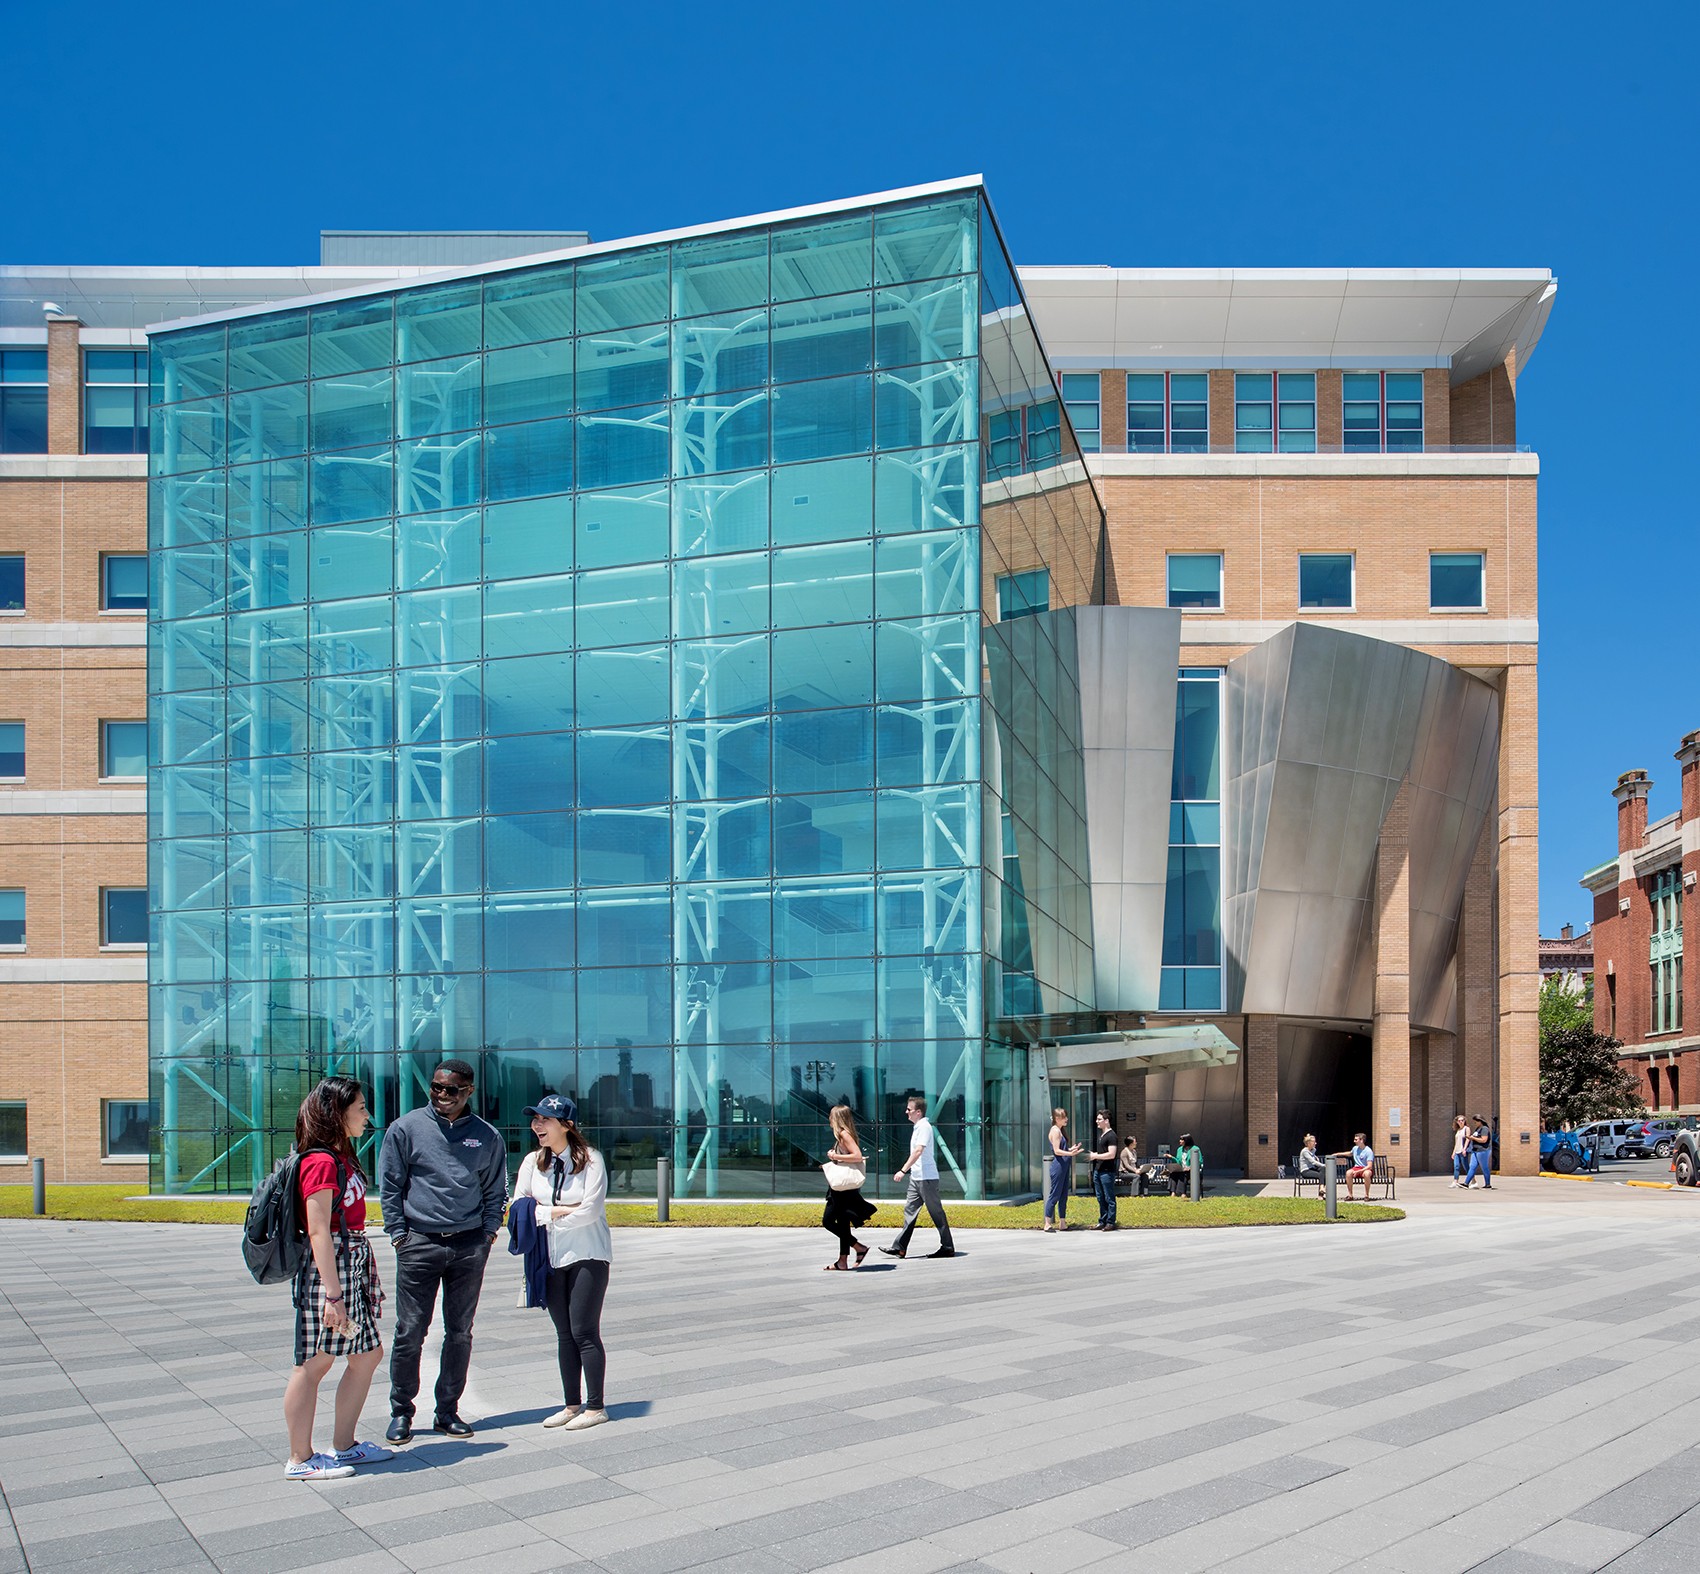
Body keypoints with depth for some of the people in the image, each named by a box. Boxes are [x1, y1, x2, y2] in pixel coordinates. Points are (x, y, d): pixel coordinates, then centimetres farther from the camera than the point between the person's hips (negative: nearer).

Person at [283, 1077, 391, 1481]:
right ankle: (300, 1460, 10)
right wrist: (332, 1294, -22)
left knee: (368, 1354, 13)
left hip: (355, 1266, 10)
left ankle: (344, 1446, 24)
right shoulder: (321, 1162, -15)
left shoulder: (341, 1158, 14)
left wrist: (369, 1280, 21)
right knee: (314, 1364, 0)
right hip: (328, 1268, -10)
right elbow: (318, 1231, -20)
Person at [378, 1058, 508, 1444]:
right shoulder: (406, 1129, 0)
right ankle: (401, 1412, 13)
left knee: (460, 1332, 8)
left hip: (470, 1246, 2)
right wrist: (398, 1233, -3)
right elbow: (389, 1186, 3)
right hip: (419, 1244, -2)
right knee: (410, 1333, 0)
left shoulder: (487, 1136, 6)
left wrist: (488, 1231, 4)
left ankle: (448, 1411, 19)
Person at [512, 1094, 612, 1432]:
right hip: (551, 1259, 5)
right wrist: (560, 1211, -12)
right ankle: (572, 1404, 19)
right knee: (564, 1334, 10)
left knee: (583, 1332, -4)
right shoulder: (532, 1162, 2)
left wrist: (545, 1215, -9)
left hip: (588, 1256, -5)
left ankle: (595, 1407, 4)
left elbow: (590, 1211, -18)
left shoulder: (590, 1159, -11)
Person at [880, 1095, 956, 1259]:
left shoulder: (924, 1126, -15)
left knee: (936, 1212, -2)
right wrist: (908, 1171, 23)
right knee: (910, 1210, 8)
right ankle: (900, 1247, 10)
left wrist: (903, 1170, -29)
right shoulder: (917, 1126, 15)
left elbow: (918, 1150, -26)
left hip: (926, 1178, -10)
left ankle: (948, 1247, 6)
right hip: (916, 1177, 10)